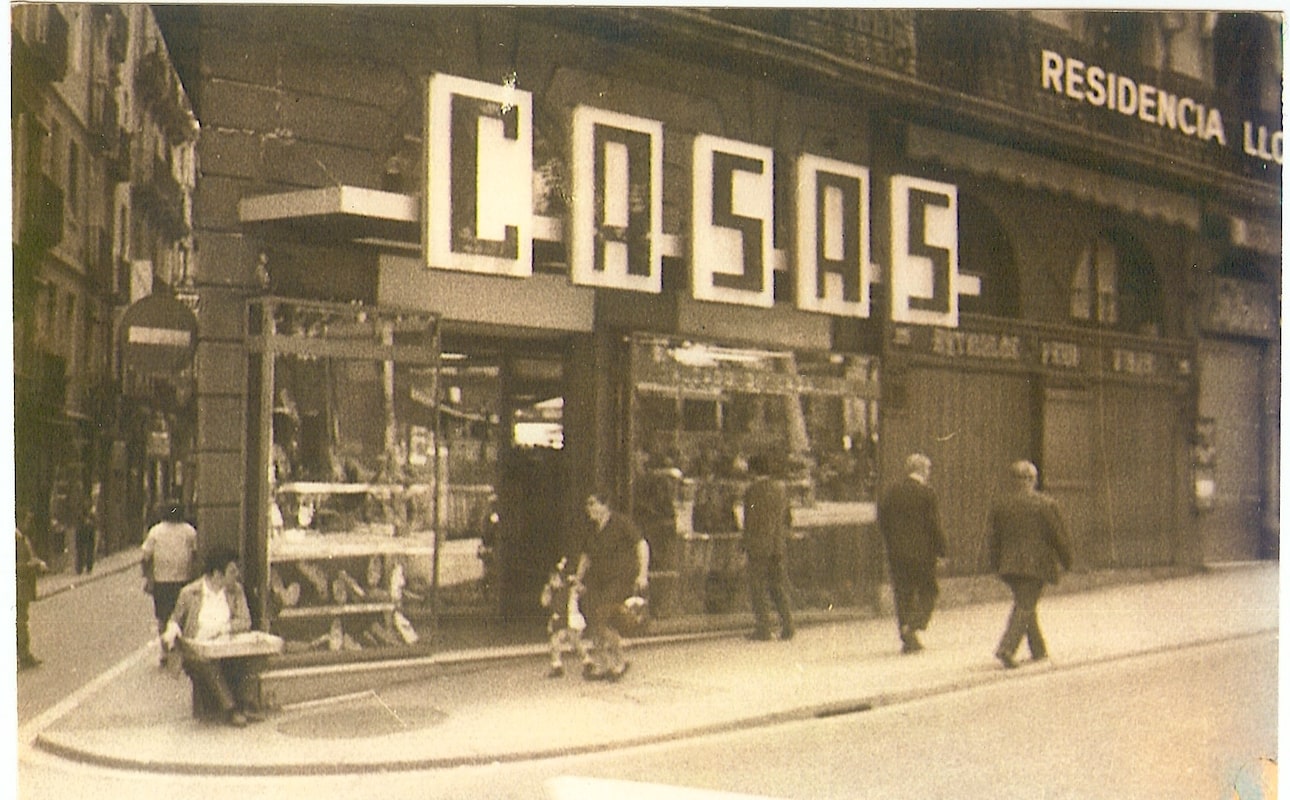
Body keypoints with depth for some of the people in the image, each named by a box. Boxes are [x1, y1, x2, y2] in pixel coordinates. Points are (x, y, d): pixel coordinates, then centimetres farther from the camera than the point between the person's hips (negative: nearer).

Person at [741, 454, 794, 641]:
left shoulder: (751, 491, -11)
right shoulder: (780, 488, 7)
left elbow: (749, 521, -12)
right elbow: (788, 518, 12)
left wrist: (746, 544, -3)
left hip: (759, 545, -5)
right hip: (779, 545, 5)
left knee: (758, 588, 2)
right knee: (780, 587, 11)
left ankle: (763, 629, 1)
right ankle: (787, 627, 7)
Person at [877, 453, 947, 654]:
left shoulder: (890, 492, 6)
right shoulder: (926, 493, -9)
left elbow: (882, 523, 9)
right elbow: (934, 525, -9)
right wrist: (940, 551, -1)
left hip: (896, 553, 4)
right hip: (922, 552, -4)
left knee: (903, 594, 9)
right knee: (927, 592, 9)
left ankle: (908, 641, 10)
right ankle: (912, 626, -12)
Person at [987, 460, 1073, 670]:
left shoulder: (1000, 505, 4)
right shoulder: (1046, 504, -7)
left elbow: (994, 538, 9)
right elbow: (1059, 536, -3)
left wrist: (996, 565, 18)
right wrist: (1066, 560, 10)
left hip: (1009, 564, 5)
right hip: (1036, 564, -5)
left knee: (1023, 604, 18)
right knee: (1025, 607, -5)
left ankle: (1038, 649, 27)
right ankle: (1006, 648, -19)